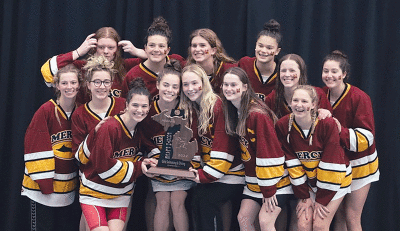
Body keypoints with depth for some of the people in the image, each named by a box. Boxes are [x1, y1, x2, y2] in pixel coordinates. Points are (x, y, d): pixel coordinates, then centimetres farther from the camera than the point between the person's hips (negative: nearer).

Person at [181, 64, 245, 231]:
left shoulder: (218, 106, -16)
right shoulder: (189, 110, 7)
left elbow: (224, 148, -19)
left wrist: (205, 175, -18)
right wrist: (193, 170, -8)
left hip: (230, 172, -7)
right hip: (208, 170, 7)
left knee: (203, 198, -21)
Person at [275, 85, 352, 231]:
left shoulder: (327, 124, -22)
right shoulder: (283, 126, -13)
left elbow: (331, 164, -19)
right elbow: (292, 163, -8)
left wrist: (321, 200, -16)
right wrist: (304, 196, -8)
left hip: (334, 179, -3)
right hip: (307, 182, 3)